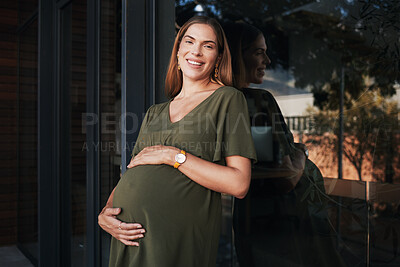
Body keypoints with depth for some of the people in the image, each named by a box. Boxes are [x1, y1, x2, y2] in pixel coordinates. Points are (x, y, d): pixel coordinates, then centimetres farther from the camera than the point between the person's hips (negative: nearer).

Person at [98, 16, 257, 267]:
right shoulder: (154, 113, 15)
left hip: (178, 239, -4)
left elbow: (239, 184, -10)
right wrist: (105, 213, -5)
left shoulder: (228, 99, -1)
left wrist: (174, 155, -13)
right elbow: (129, 176, 14)